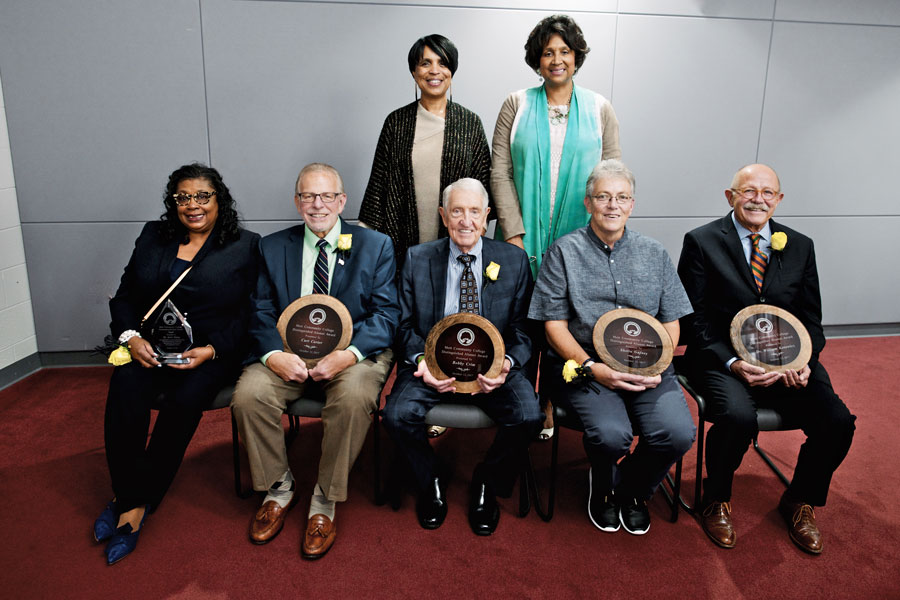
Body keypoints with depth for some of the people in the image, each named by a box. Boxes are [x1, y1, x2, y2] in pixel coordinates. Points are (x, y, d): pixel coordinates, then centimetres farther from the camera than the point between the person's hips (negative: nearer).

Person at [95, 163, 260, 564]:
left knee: (184, 401, -29)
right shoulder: (153, 237, 15)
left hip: (214, 353, -3)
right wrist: (131, 336, -5)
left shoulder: (246, 246, 3)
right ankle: (132, 502, -13)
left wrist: (211, 351, -16)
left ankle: (135, 502, -10)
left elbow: (250, 315, -3)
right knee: (124, 394, -26)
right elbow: (124, 297, 14)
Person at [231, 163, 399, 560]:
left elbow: (386, 314, -5)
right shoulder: (273, 247, 11)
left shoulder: (376, 246, 3)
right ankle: (278, 488, 3)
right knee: (248, 393, -23)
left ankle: (325, 501, -10)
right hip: (288, 352, 3)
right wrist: (274, 355, -17)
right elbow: (261, 312, 4)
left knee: (354, 395, -33)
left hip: (353, 352, -2)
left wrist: (348, 354, -21)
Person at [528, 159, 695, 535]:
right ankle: (602, 486, 12)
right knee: (611, 433, -28)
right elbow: (554, 325, -3)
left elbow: (671, 322, 11)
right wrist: (592, 367, -16)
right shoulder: (565, 252, 2)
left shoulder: (654, 254, 13)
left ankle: (630, 489, 14)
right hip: (583, 364, -3)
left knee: (678, 433, -21)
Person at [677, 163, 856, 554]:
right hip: (723, 359, -4)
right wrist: (732, 363, -19)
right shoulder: (702, 242, -1)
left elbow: (811, 320, 11)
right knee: (738, 416, -31)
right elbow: (695, 320, -5)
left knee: (838, 422, -17)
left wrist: (804, 362, -9)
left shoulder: (800, 246, 12)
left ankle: (799, 502, 14)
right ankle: (716, 500, 0)